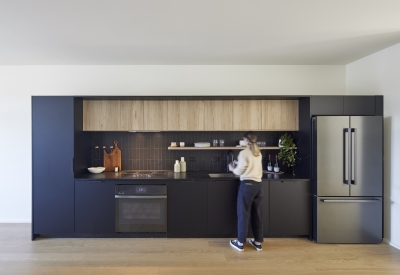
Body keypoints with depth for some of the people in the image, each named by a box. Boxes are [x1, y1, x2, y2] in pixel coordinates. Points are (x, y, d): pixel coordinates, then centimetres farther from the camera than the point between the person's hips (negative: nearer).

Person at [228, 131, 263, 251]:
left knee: (243, 213, 3)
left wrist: (232, 169, 11)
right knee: (257, 214, 14)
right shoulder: (258, 153, 11)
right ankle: (258, 242, 24)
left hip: (247, 185, -6)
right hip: (258, 185, 6)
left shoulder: (244, 153, -9)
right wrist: (239, 163, 32)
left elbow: (240, 171, -9)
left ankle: (240, 242, 14)